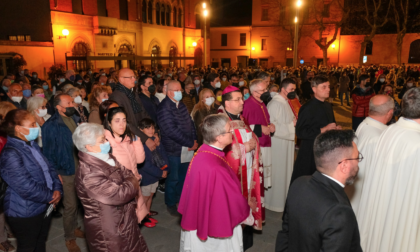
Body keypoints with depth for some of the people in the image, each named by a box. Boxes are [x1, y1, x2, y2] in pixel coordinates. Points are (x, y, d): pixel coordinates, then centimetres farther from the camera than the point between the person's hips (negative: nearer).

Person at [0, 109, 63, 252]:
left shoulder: (32, 145, 4)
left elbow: (48, 168, 7)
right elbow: (27, 188, -28)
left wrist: (57, 189, -9)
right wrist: (51, 196, -15)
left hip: (44, 206, 8)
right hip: (25, 214, -8)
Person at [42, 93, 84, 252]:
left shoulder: (74, 119, 4)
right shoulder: (50, 126, -14)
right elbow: (48, 153, -11)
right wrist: (55, 174, -12)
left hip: (80, 168, 6)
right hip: (66, 172, -5)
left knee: (77, 202, 17)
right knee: (70, 205, 5)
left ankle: (74, 228, 39)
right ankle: (69, 238, 24)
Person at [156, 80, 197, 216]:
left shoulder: (181, 105, 8)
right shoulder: (164, 108, -19)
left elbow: (190, 122, 10)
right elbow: (172, 131, -24)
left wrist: (194, 140, -4)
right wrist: (190, 143, -18)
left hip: (187, 148, 7)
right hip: (174, 150, -7)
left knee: (184, 176, 20)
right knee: (173, 178, 9)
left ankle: (180, 199, 42)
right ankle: (171, 204, 30)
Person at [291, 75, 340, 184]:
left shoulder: (328, 106, 13)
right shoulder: (307, 108, -14)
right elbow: (300, 132, -20)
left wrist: (336, 128, 3)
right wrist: (322, 130, -21)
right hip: (310, 154, -8)